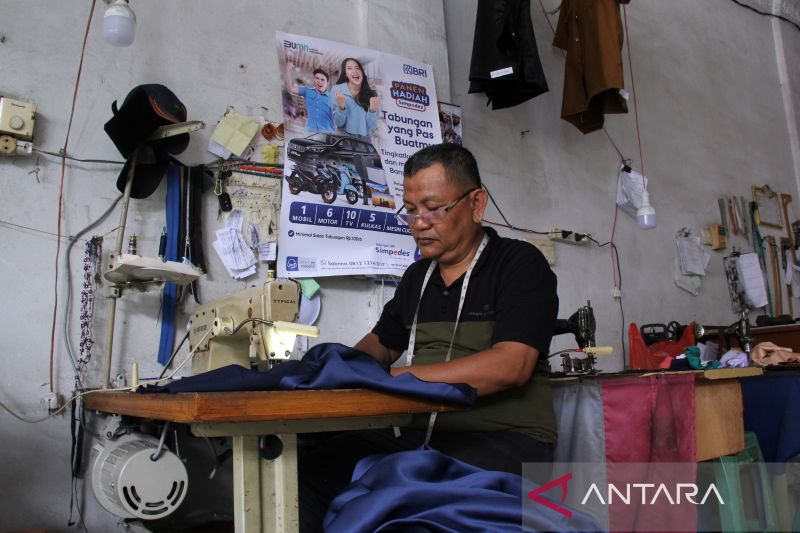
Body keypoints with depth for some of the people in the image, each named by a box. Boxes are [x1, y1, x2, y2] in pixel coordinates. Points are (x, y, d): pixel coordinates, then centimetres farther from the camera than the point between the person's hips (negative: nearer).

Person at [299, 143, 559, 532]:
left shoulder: (519, 264, -4)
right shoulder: (417, 277, 16)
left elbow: (510, 366, -18)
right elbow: (382, 343, 29)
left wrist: (399, 377, -20)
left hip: (504, 439, -5)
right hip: (421, 434, 6)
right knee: (308, 470, -15)